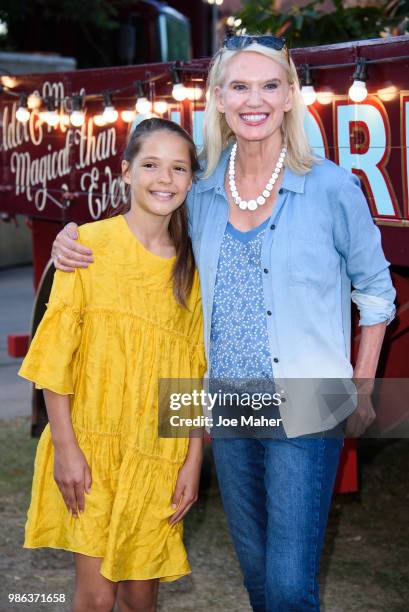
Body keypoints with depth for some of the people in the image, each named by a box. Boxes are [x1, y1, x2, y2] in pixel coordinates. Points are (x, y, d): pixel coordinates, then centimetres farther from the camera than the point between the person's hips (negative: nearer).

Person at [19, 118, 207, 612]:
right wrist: (65, 447, -11)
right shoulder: (90, 243, -6)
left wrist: (193, 461, 3)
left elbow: (197, 372, 7)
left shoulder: (192, 265, 5)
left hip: (159, 455, 3)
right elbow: (57, 353, -7)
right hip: (92, 445, -3)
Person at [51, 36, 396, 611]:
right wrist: (74, 243, 0)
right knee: (255, 566, 19)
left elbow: (375, 289, 3)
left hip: (305, 417, -4)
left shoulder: (332, 187, -9)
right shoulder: (200, 192, 1)